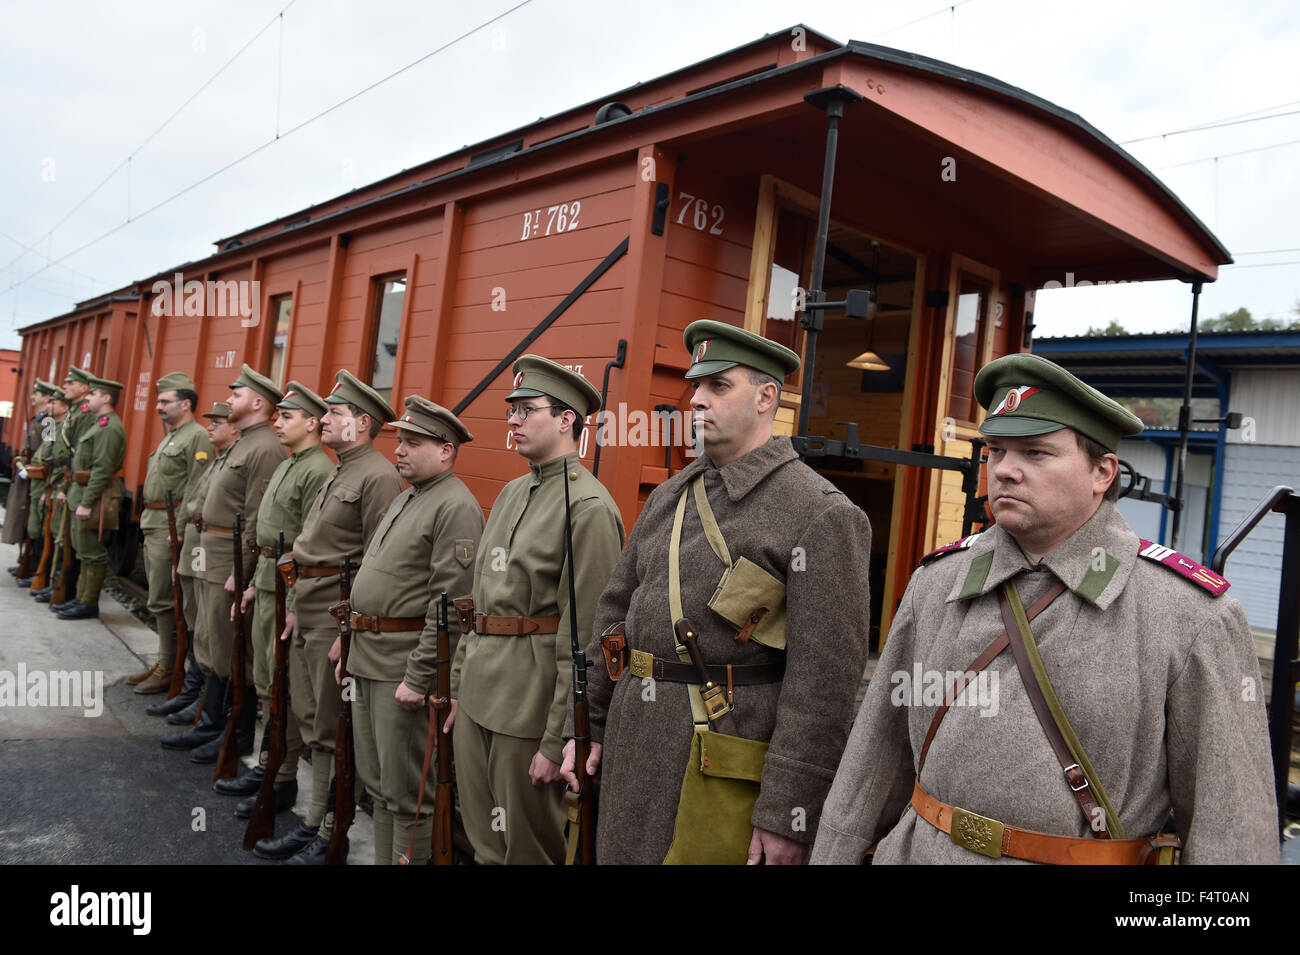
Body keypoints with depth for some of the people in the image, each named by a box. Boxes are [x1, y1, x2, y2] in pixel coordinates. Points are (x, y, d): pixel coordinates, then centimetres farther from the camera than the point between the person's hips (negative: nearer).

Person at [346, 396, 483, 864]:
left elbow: (450, 606, -21)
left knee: (407, 794, 2)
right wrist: (355, 642, 19)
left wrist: (418, 679, -21)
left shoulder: (456, 507, -16)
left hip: (405, 667, -10)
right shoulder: (405, 497, 15)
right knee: (378, 784, 19)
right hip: (368, 661, 10)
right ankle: (383, 860, 32)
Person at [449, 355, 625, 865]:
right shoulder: (511, 493, 12)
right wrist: (459, 685, 16)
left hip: (533, 702, -8)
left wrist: (557, 741, -18)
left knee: (529, 847, 8)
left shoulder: (589, 507, -16)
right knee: (484, 842, 19)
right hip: (480, 692, 8)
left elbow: (584, 639, -18)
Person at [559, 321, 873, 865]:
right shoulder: (670, 496, 10)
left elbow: (824, 677, -17)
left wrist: (787, 816, -17)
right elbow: (616, 610, 15)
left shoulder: (820, 514, -13)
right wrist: (588, 720, 12)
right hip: (635, 746, 7)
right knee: (622, 851, 18)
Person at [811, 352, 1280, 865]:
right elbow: (879, 749, 4)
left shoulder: (1193, 615, -12)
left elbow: (1232, 820, -9)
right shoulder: (937, 581, -2)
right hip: (919, 848, 3)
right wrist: (833, 854, 6)